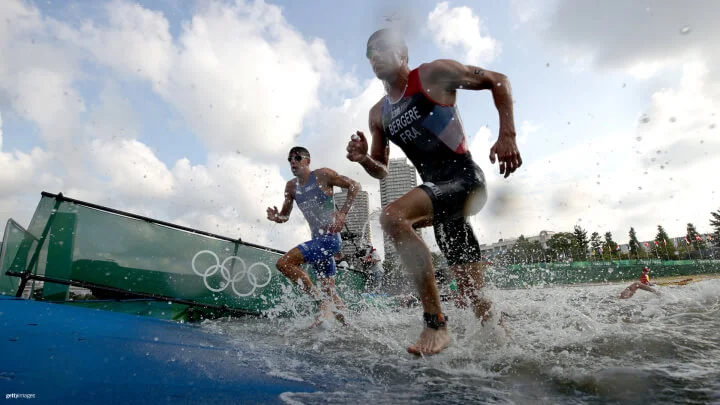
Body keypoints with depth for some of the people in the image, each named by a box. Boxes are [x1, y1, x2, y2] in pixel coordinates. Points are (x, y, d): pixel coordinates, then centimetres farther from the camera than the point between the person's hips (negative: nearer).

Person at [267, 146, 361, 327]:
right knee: (329, 291, 12)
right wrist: (276, 217, -9)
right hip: (317, 240, 8)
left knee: (284, 263, -20)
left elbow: (354, 185, -7)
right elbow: (285, 216, 16)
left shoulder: (322, 175, -7)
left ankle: (323, 301, -15)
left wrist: (343, 212, -19)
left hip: (330, 238, -8)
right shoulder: (291, 186, 12)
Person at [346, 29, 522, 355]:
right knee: (474, 295, 8)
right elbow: (381, 171, 18)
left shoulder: (433, 74, 0)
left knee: (392, 216, -31)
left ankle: (435, 323, -23)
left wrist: (507, 136, -9)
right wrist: (363, 159, -5)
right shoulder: (378, 114, 15)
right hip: (438, 190, 6)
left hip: (464, 179, -6)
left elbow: (498, 80, 3)